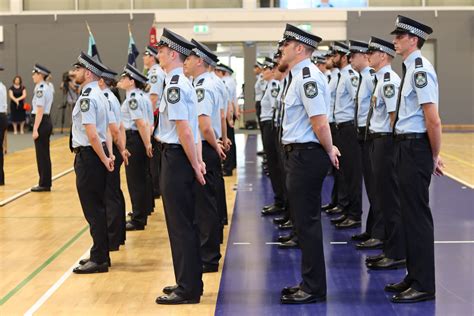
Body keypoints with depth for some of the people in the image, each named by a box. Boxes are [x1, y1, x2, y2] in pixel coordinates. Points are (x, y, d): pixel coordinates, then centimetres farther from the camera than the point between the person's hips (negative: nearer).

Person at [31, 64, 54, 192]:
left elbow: (39, 111, -20)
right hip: (47, 121, 10)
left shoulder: (40, 89, -16)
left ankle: (44, 184, 2)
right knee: (45, 154, 13)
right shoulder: (48, 87, 13)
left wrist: (35, 129, -20)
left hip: (42, 122, -10)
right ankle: (46, 183, 18)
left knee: (41, 154, -3)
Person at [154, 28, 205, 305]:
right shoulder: (185, 83, 14)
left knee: (180, 225, -3)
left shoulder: (174, 86, -17)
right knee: (186, 223, 17)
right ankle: (190, 282, 27)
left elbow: (184, 131, -21)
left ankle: (187, 290, 4)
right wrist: (197, 161, 13)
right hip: (184, 157, 10)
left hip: (176, 157, -10)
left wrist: (194, 165, -15)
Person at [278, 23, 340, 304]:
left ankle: (314, 289, 5)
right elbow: (319, 124, 21)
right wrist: (328, 149, 16)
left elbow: (320, 124, -23)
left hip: (307, 155, -10)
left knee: (307, 222, -3)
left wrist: (329, 151, -10)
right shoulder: (302, 76, 13)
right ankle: (310, 283, 26)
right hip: (300, 153, 10)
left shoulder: (307, 78, -19)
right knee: (306, 221, 16)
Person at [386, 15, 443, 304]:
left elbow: (433, 121, -22)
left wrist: (434, 156, -11)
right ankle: (415, 277, 26)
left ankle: (424, 286, 4)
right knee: (409, 212, 15)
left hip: (415, 147, -10)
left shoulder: (420, 69, -17)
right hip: (406, 145, 10)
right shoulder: (412, 68, 14)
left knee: (417, 214, -4)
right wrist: (432, 155, 20)